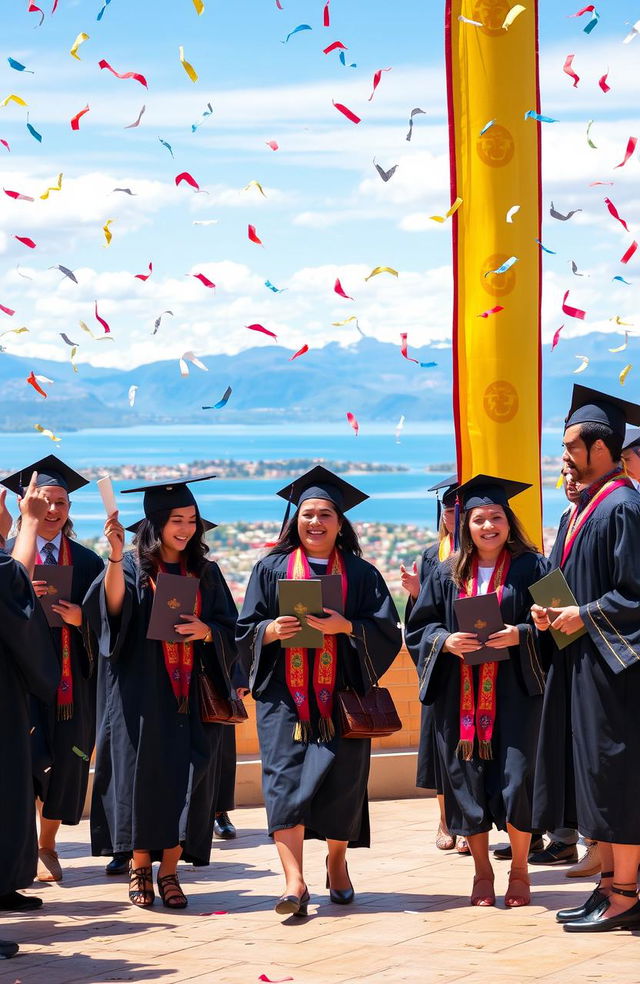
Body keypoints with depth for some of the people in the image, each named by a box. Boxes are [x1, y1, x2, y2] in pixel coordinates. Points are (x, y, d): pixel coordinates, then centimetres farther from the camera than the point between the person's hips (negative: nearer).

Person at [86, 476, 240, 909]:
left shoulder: (205, 573, 11)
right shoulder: (133, 565, 1)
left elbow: (228, 629, 11)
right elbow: (114, 606, -19)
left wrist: (205, 631, -11)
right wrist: (115, 557, -33)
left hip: (190, 694, 3)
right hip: (141, 691, -2)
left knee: (184, 779, -2)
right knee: (141, 772, -3)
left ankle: (170, 871, 5)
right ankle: (140, 868, 9)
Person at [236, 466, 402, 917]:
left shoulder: (361, 573, 8)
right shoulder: (272, 569, 10)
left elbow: (387, 629, 0)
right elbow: (246, 629, 7)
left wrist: (344, 627, -16)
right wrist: (271, 630, -14)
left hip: (341, 696, 0)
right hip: (285, 694, 0)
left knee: (340, 778, 2)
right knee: (286, 778, -13)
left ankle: (337, 861, 29)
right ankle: (294, 882, -20)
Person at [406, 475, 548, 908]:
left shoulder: (531, 568, 3)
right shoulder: (447, 575, 11)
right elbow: (419, 628, 10)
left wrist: (519, 635, -17)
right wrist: (446, 642, -10)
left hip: (514, 692, -3)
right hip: (460, 694, 3)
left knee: (515, 782, -6)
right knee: (468, 782, 3)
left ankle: (519, 871, 10)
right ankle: (482, 871, 16)